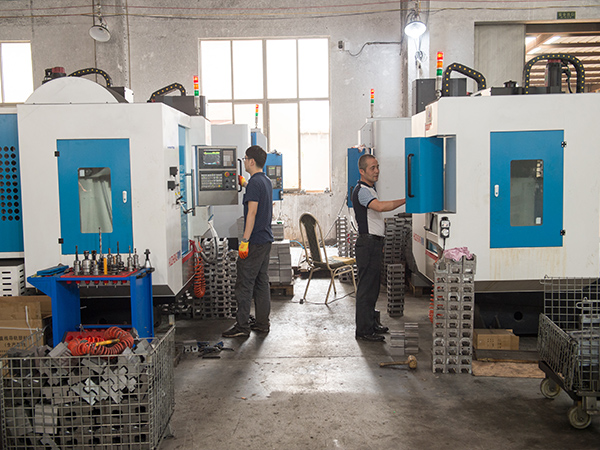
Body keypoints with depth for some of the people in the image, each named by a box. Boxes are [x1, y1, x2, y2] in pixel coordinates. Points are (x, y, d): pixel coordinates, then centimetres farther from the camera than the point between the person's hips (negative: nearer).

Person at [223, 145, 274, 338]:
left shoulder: (255, 183, -15)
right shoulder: (266, 181, 13)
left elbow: (252, 213, -22)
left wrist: (245, 240, -22)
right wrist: (244, 183, 44)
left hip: (254, 240, -9)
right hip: (266, 239, 9)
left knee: (244, 283, -4)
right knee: (262, 281, 12)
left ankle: (242, 326, 0)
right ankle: (262, 323, 17)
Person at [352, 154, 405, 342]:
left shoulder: (370, 189, 19)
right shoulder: (361, 191, -15)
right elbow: (380, 206, -33)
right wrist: (405, 200, -31)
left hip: (374, 243, 10)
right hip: (367, 243, -10)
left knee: (373, 286, 16)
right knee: (366, 287, -6)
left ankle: (371, 323, 26)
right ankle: (364, 330, -1)